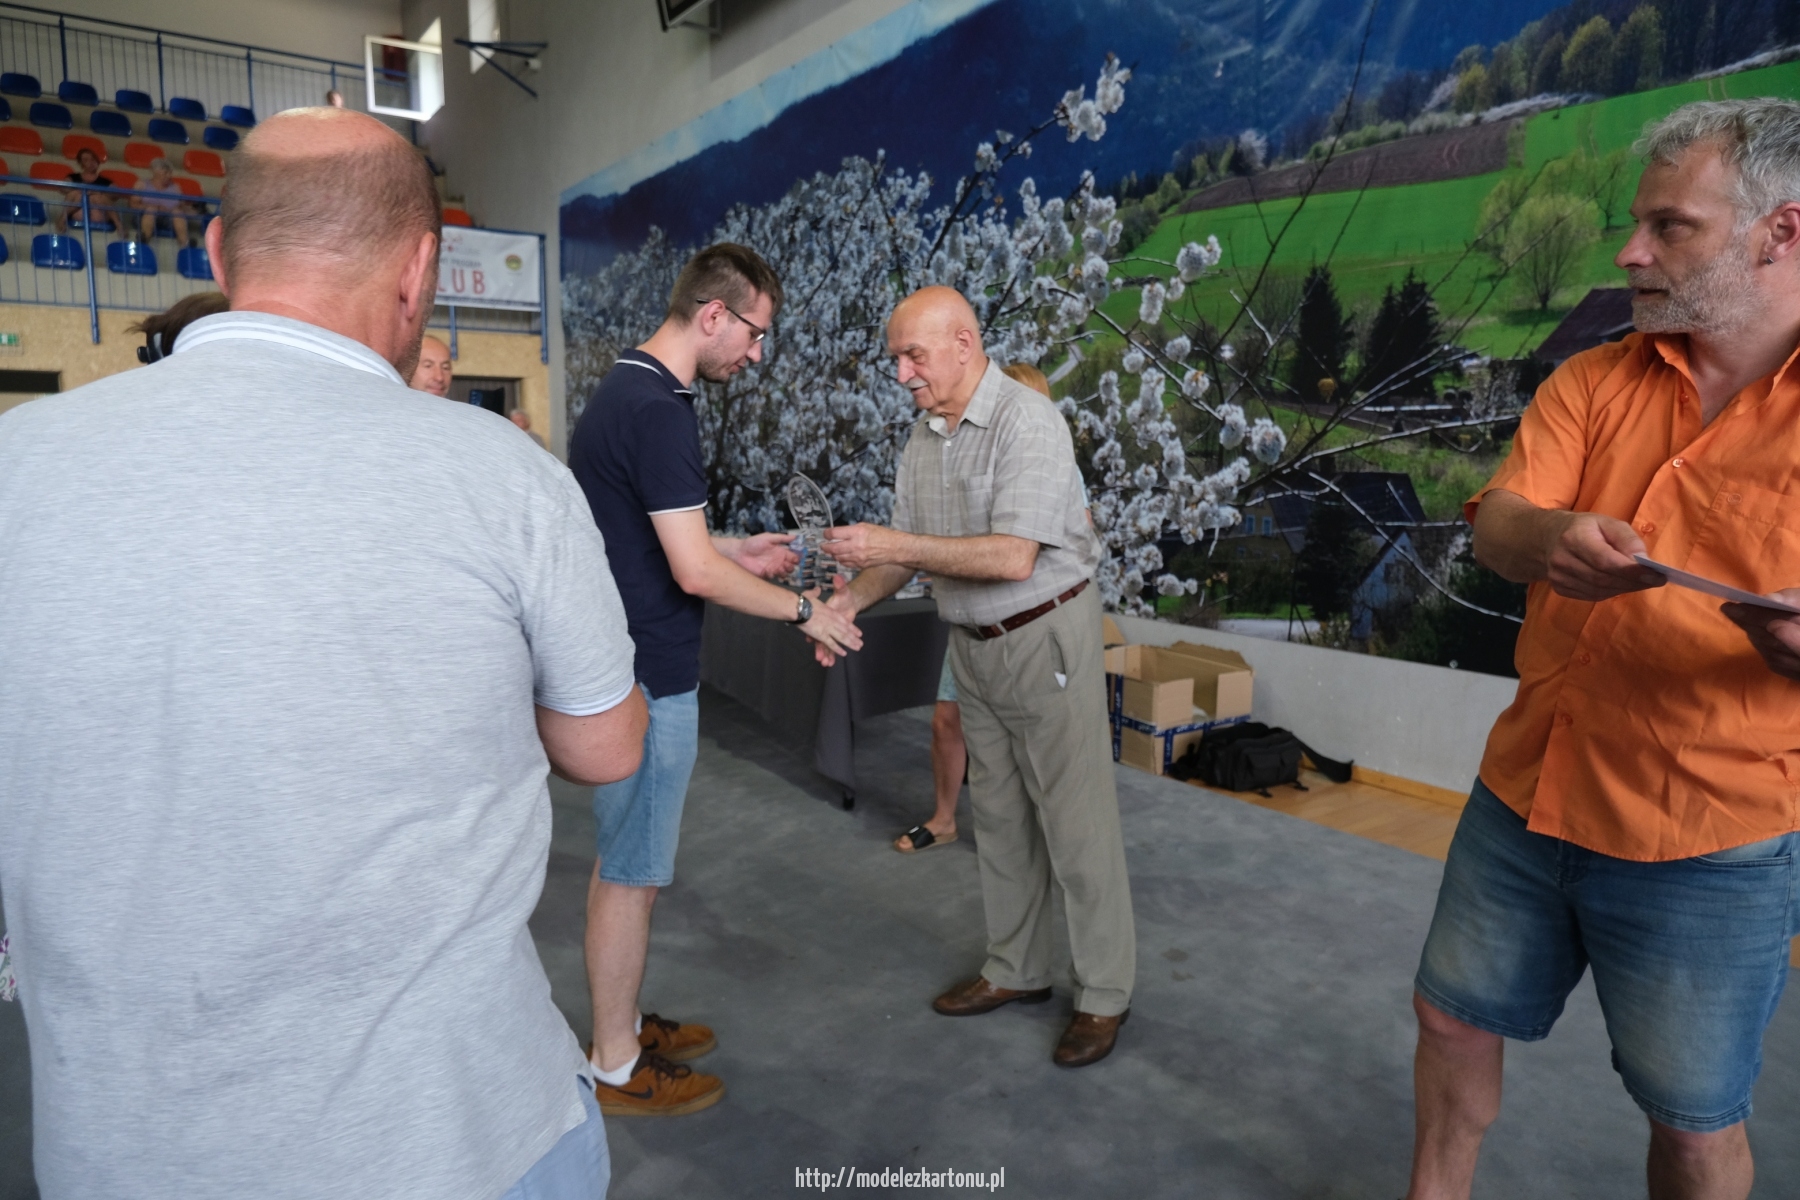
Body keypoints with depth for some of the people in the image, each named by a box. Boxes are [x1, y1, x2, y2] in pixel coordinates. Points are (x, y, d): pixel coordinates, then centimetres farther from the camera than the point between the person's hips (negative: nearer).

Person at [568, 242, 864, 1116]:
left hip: (618, 665, 10)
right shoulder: (658, 410, -21)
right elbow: (695, 573, -23)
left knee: (621, 860, 20)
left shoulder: (623, 389, 11)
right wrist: (804, 611, -12)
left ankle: (621, 1026, 36)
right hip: (648, 678, -10)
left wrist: (741, 554, 13)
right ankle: (616, 1070, 21)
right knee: (631, 872, 4)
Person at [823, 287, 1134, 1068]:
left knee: (1074, 820, 1)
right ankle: (1017, 971, 32)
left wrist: (894, 544, -27)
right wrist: (850, 599, -9)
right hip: (973, 645, 8)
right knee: (997, 815, 16)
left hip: (1045, 636, -8)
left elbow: (1013, 557, -27)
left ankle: (1104, 994, 18)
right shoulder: (924, 439, 7)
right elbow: (905, 553, 9)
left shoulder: (1027, 423, -18)